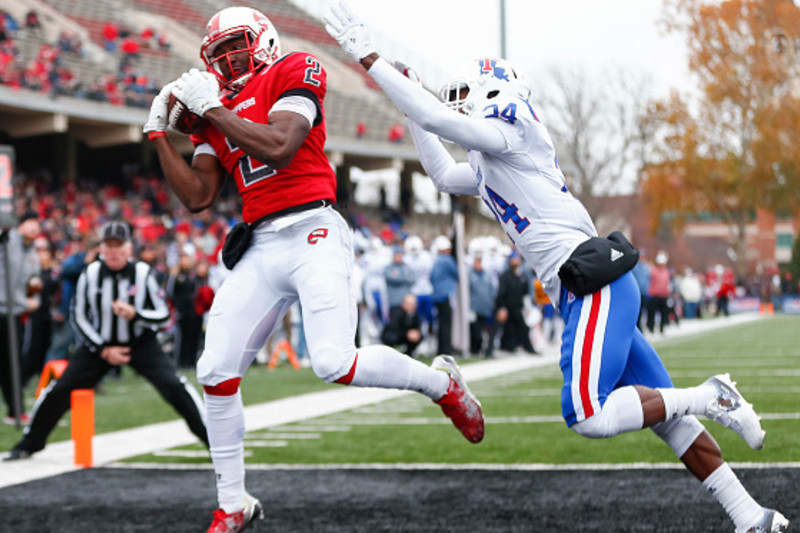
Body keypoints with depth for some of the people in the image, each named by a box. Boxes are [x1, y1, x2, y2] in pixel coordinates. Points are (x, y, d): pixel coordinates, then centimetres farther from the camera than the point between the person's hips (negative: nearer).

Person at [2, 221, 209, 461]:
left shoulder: (142, 273, -15)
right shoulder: (90, 273, -11)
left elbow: (163, 315, -10)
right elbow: (79, 317, -3)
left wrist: (135, 315, -29)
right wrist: (104, 351, -10)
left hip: (140, 343, -2)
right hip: (98, 343, 2)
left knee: (174, 387, -18)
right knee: (59, 390, -3)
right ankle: (29, 444, 17)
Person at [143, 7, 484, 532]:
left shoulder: (293, 74, 0)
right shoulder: (215, 110, 19)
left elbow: (279, 149, -16)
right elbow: (197, 197, 13)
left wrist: (214, 109, -10)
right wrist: (160, 133, 10)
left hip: (312, 232, -6)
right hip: (259, 247, 6)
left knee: (335, 363, -21)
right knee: (217, 371, -2)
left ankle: (441, 382, 8)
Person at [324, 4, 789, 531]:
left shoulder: (510, 129, -5)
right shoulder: (488, 163, 22)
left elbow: (436, 118, -13)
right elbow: (445, 176, 38)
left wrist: (368, 56, -8)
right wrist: (413, 106, 33)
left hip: (596, 284, -10)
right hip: (593, 290, 10)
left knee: (589, 417, -16)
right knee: (663, 414, 7)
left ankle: (709, 397, -7)